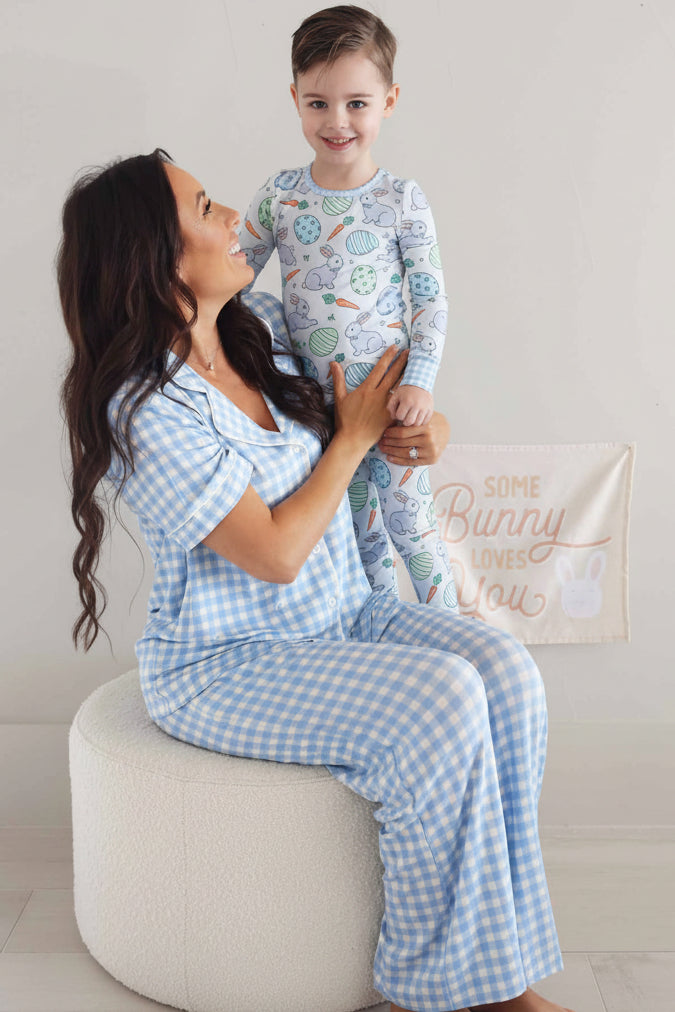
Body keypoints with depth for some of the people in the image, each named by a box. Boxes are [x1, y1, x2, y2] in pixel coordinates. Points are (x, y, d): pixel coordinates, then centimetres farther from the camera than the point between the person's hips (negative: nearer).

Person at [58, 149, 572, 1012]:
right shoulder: (147, 411, -20)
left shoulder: (260, 329, 3)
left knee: (504, 672, -15)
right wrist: (355, 435, -9)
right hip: (223, 665, -7)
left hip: (343, 616, 7)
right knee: (438, 702, -27)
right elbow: (277, 554, -21)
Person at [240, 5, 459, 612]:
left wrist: (419, 380, -19)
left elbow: (432, 298, -8)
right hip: (316, 397, 4)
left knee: (410, 526, 5)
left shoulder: (402, 200, -10)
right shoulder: (280, 194, -2)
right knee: (358, 526, 18)